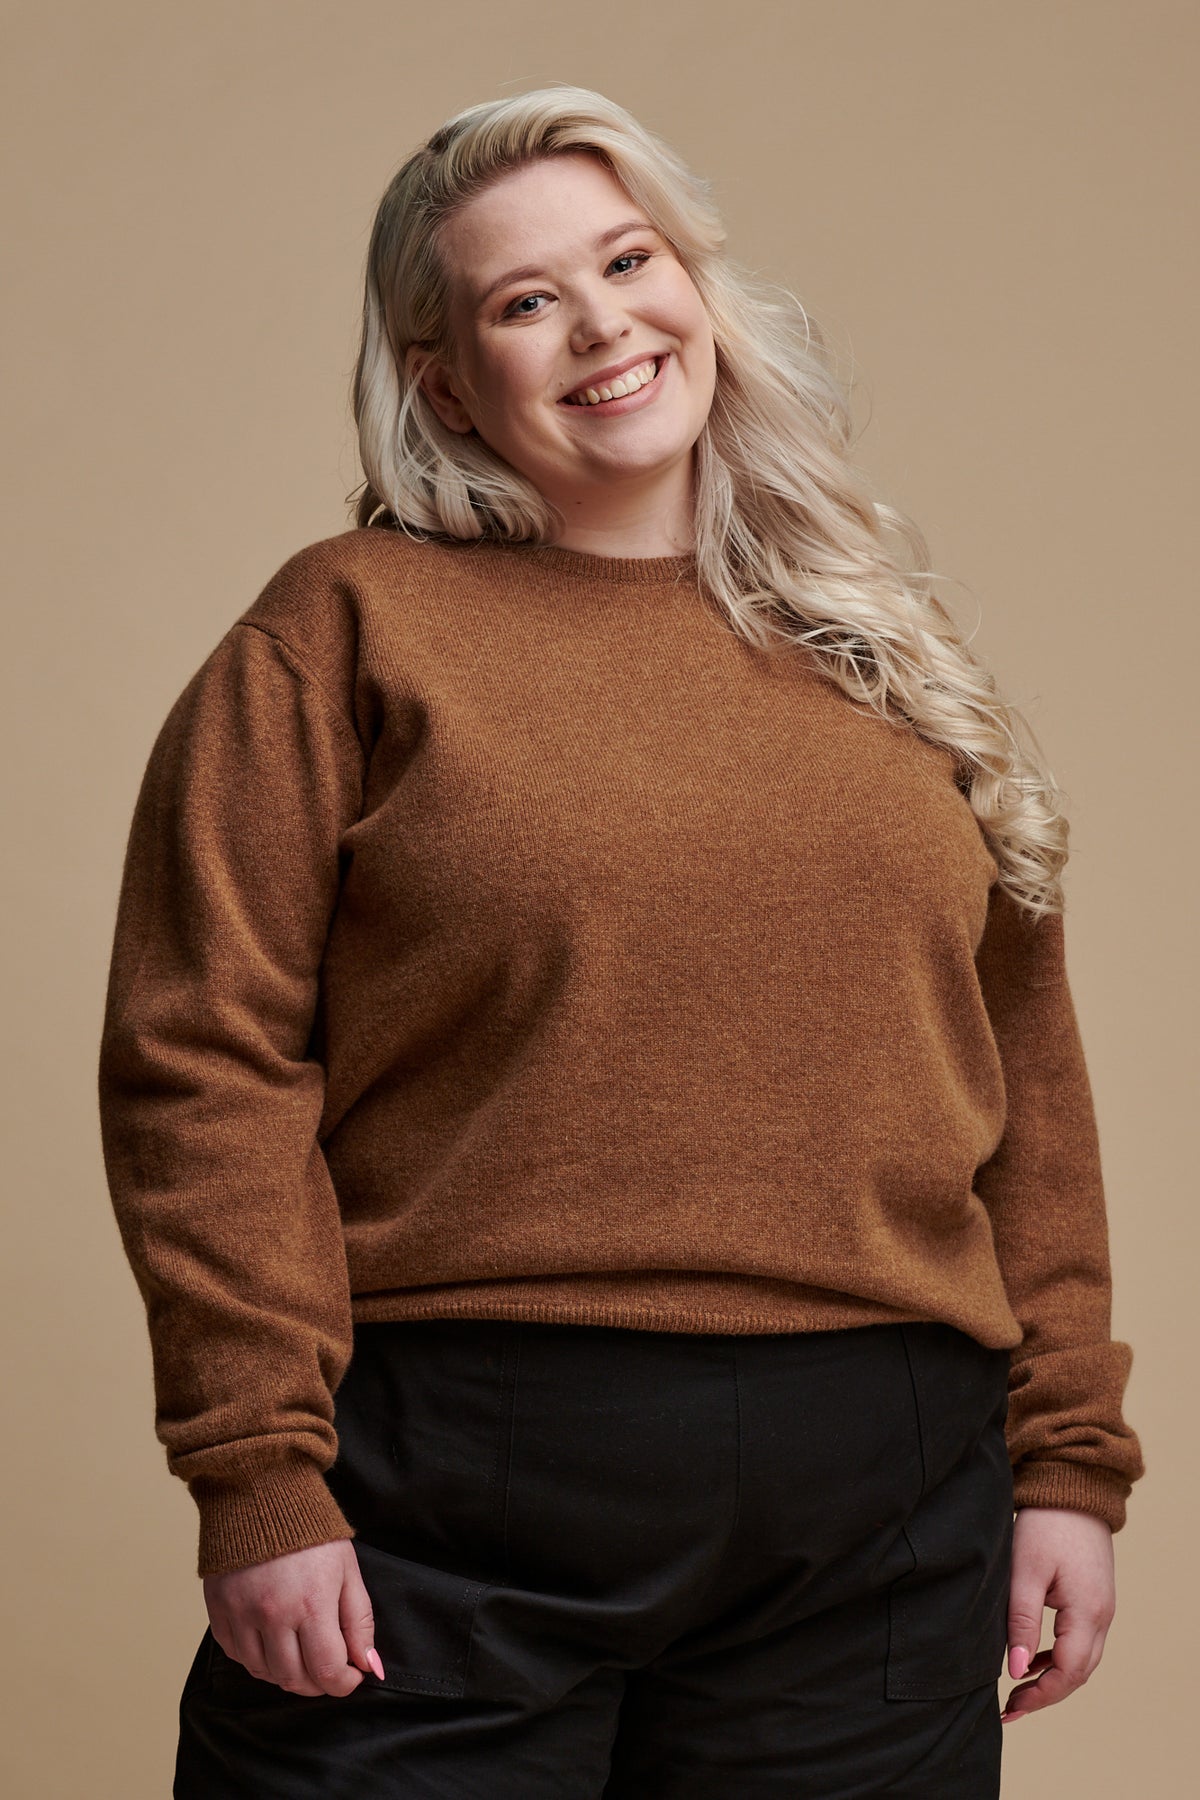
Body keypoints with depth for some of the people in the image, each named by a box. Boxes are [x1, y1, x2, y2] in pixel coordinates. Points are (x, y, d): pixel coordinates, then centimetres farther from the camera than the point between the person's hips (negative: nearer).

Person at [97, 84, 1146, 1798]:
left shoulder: (882, 653, 13)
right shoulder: (345, 631, 0)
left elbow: (1024, 1074, 12)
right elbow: (207, 1062, -6)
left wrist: (1071, 1456, 7)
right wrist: (260, 1475, -12)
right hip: (451, 1527, -3)